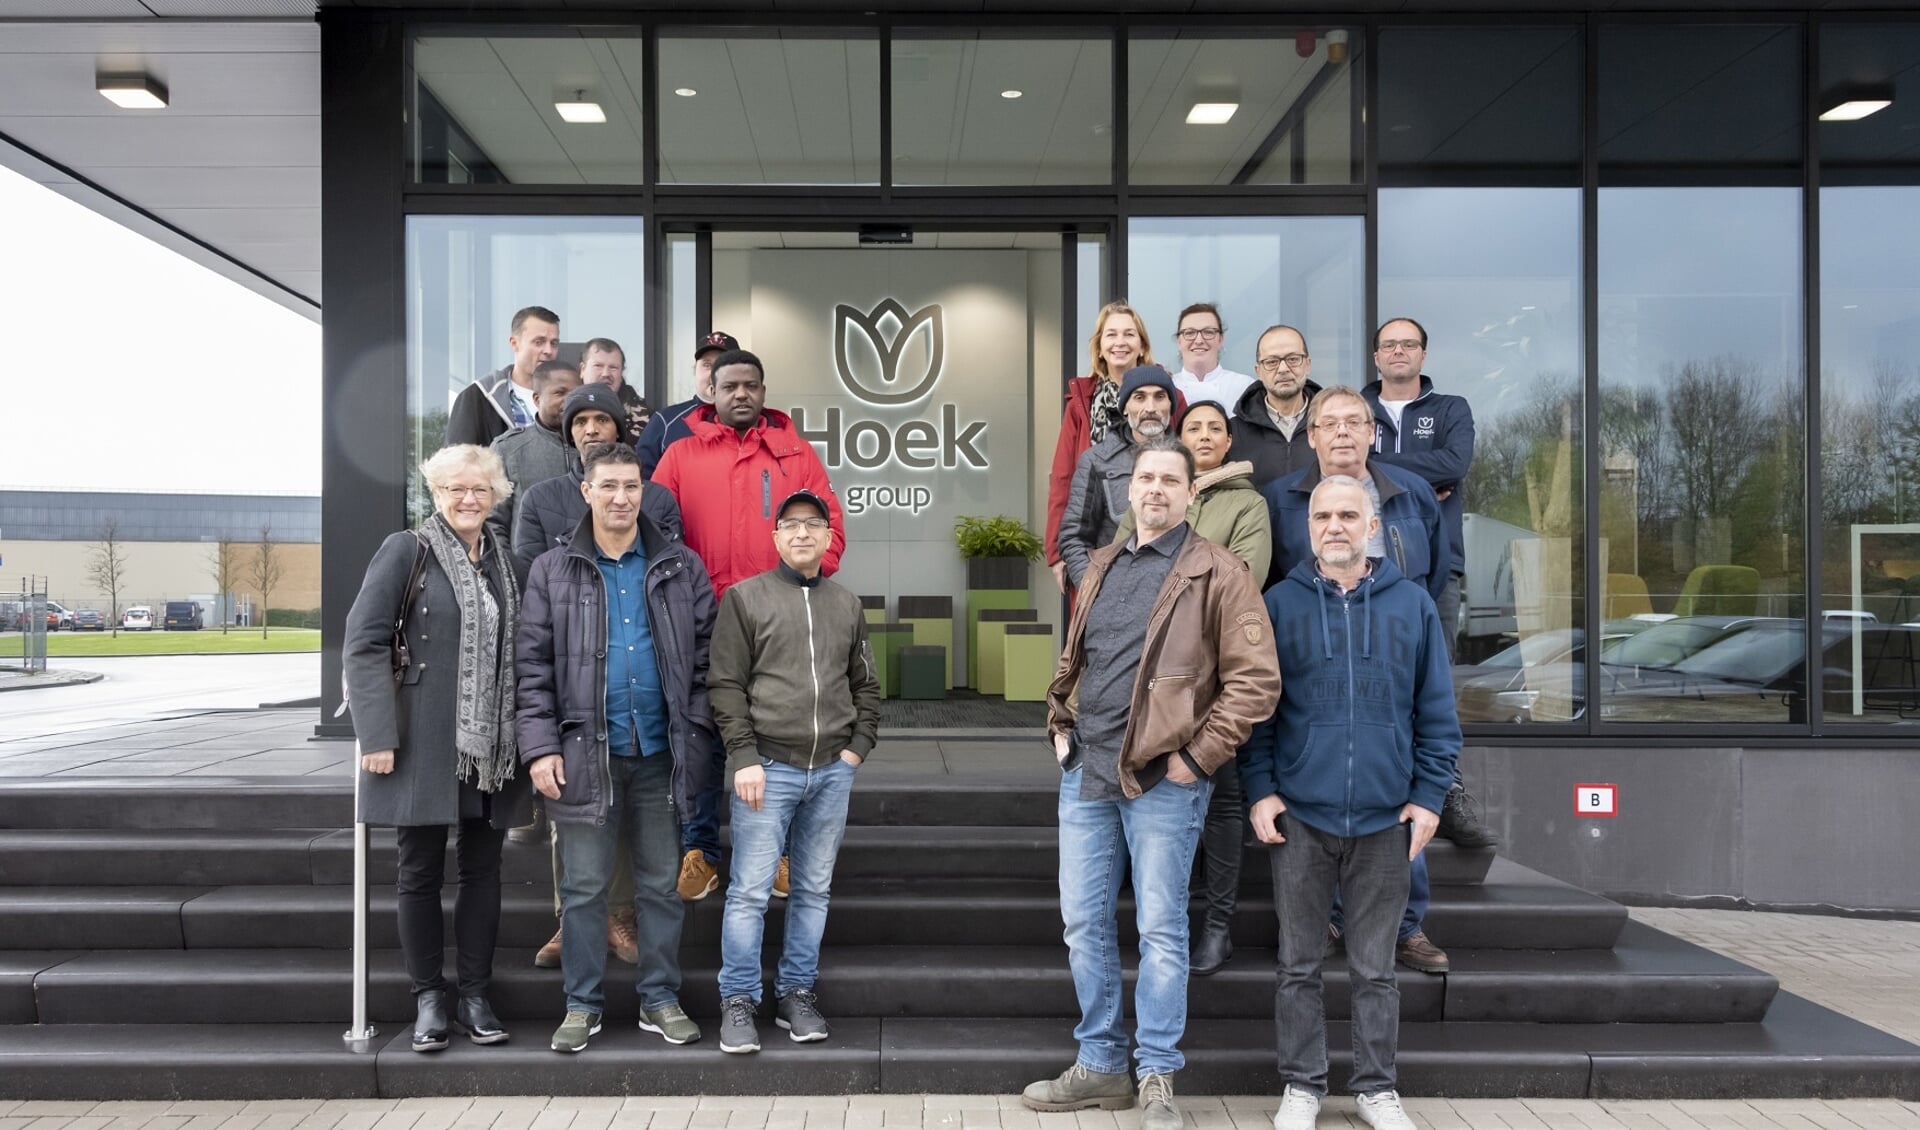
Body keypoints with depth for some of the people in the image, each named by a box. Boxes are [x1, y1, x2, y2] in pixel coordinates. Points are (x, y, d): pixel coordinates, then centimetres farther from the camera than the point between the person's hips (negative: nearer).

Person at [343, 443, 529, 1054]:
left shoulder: (504, 559, 10)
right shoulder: (406, 551, -3)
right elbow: (364, 643, -8)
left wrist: (526, 739, 8)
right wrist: (378, 734, -14)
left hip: (491, 747, 4)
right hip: (424, 744, -4)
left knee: (483, 869, 9)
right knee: (420, 871, 6)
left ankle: (474, 993, 21)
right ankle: (428, 997, 20)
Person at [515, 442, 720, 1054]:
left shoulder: (682, 567, 6)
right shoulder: (552, 571, 4)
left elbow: (705, 655, 5)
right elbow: (534, 666, 1)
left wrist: (697, 735, -3)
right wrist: (540, 745, -8)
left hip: (660, 752, 1)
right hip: (585, 753, -1)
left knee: (661, 883, 10)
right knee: (583, 886, 6)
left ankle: (660, 999, 21)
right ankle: (583, 1004, 19)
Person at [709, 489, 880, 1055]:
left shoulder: (847, 605, 13)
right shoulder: (745, 598, 1)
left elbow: (866, 686, 18)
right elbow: (726, 685, -4)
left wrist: (858, 747, 6)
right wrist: (744, 757, -10)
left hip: (833, 771, 4)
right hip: (767, 768, -4)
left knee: (814, 890, 10)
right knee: (750, 891, -2)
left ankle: (797, 993, 22)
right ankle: (738, 1001, 10)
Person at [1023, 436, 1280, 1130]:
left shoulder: (1218, 574, -6)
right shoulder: (1103, 567, 14)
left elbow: (1255, 679, -11)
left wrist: (1199, 756, -13)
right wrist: (1060, 727, 14)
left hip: (1161, 780, -6)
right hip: (1085, 773, 6)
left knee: (1160, 931, 2)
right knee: (1084, 922, 11)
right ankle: (1100, 1065, 25)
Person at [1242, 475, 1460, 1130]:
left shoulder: (1412, 604, 4)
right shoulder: (1279, 603, 2)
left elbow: (1437, 712, 6)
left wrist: (1429, 796, 0)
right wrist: (1260, 791, -5)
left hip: (1385, 818, 0)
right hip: (1297, 814, 0)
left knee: (1375, 968, 12)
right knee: (1299, 964, 9)